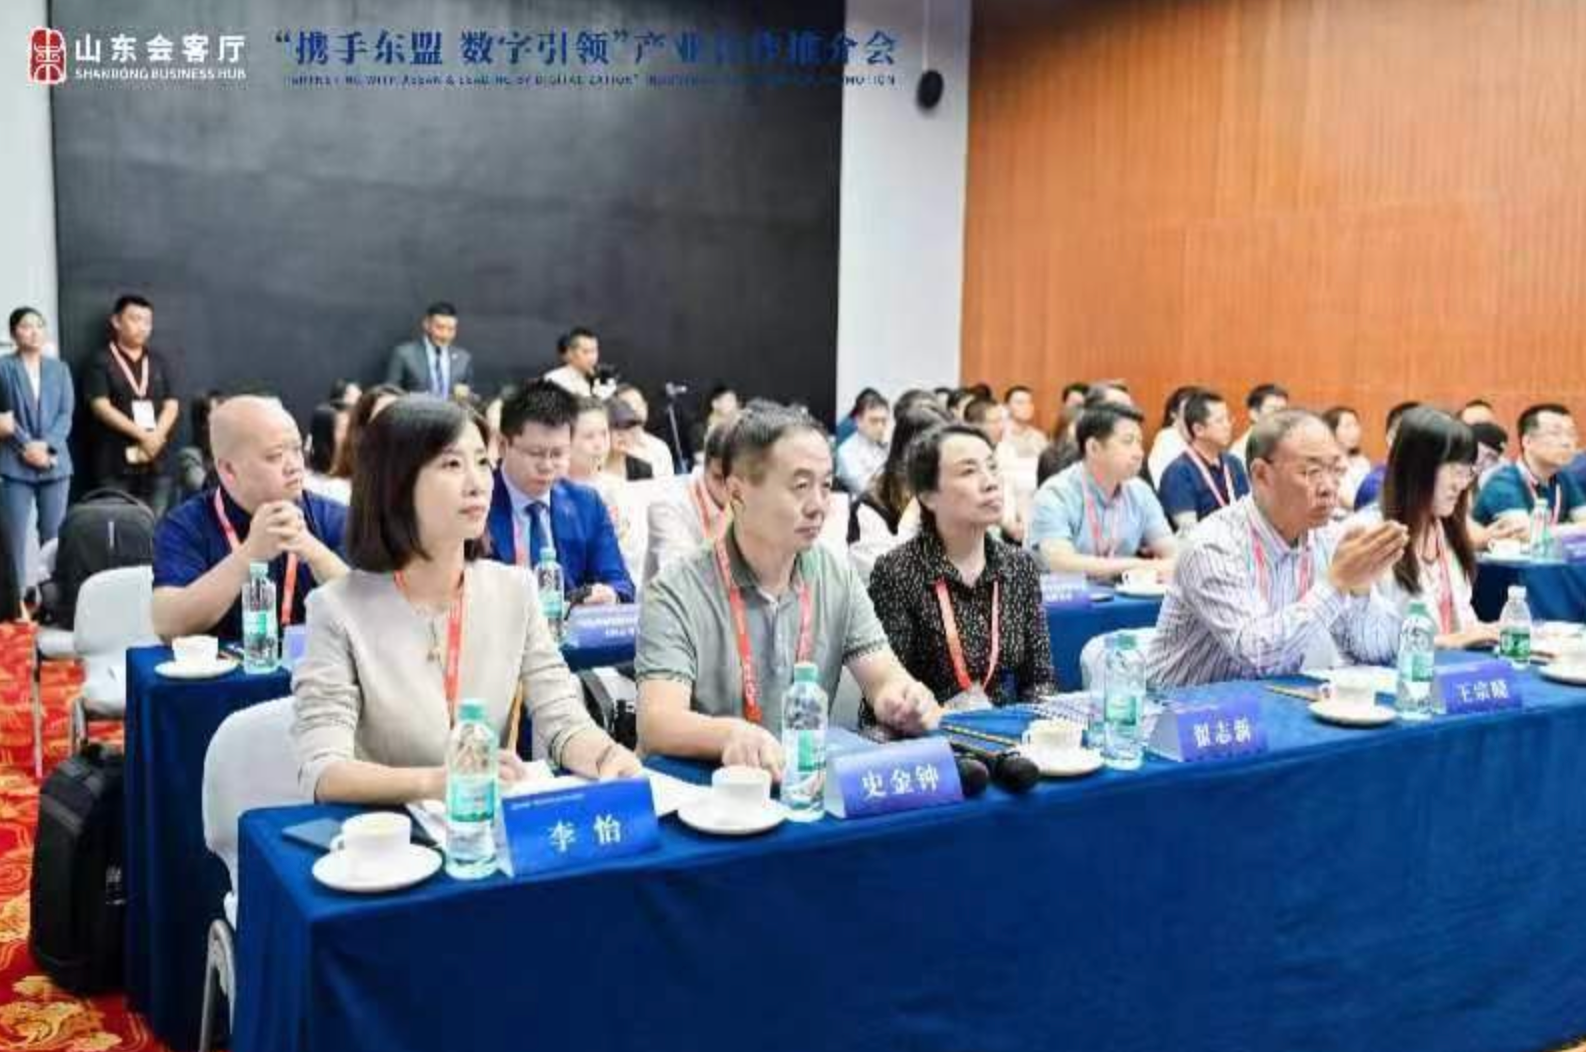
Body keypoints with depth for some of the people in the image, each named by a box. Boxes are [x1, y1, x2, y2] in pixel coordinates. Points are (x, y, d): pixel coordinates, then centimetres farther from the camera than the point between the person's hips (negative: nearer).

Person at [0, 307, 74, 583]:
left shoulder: (60, 369, 11)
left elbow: (66, 414, 4)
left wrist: (46, 445, -10)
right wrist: (26, 446, -12)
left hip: (55, 462, 3)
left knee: (54, 537, 5)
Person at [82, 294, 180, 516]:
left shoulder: (158, 361, 16)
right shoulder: (100, 362, 2)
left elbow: (171, 406, 9)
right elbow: (101, 407, -8)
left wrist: (155, 437, -9)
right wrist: (142, 435, -14)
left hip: (157, 462, 4)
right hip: (116, 464, -4)